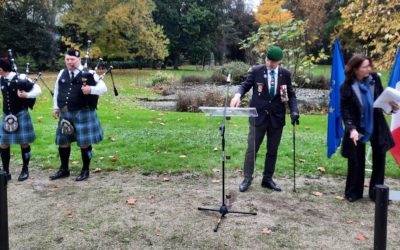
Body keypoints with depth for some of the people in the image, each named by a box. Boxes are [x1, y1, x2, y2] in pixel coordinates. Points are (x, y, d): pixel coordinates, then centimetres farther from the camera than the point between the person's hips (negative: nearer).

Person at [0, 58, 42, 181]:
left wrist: (27, 95, -26)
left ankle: (25, 170, 20)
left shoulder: (20, 78, -15)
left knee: (24, 143, 5)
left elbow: (38, 89, -12)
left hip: (20, 115, -5)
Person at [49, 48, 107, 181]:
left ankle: (85, 170, 18)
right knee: (62, 141, 13)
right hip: (65, 113, 5)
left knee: (84, 142, 2)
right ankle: (64, 169, 29)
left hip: (83, 113, -5)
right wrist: (56, 107, 18)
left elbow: (103, 88, -12)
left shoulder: (89, 73, -5)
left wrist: (91, 89, -30)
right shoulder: (62, 73, 9)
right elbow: (57, 90, 21)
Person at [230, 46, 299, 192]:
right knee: (252, 149, 0)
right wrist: (238, 94, -21)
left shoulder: (285, 74, 0)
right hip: (258, 116, -2)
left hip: (277, 118, 2)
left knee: (272, 151, 10)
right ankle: (247, 179, 13)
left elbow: (291, 95, 5)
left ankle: (267, 179, 23)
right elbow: (245, 85, 1)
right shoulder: (256, 71, -4)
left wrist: (294, 111, -10)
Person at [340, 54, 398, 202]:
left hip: (377, 127, 3)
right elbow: (344, 110, -15)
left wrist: (391, 105, -15)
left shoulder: (375, 79, -6)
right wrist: (351, 128, -27)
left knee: (380, 158, 7)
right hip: (358, 129, -3)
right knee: (356, 162, 4)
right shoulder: (347, 87, -15)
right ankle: (353, 193, 22)